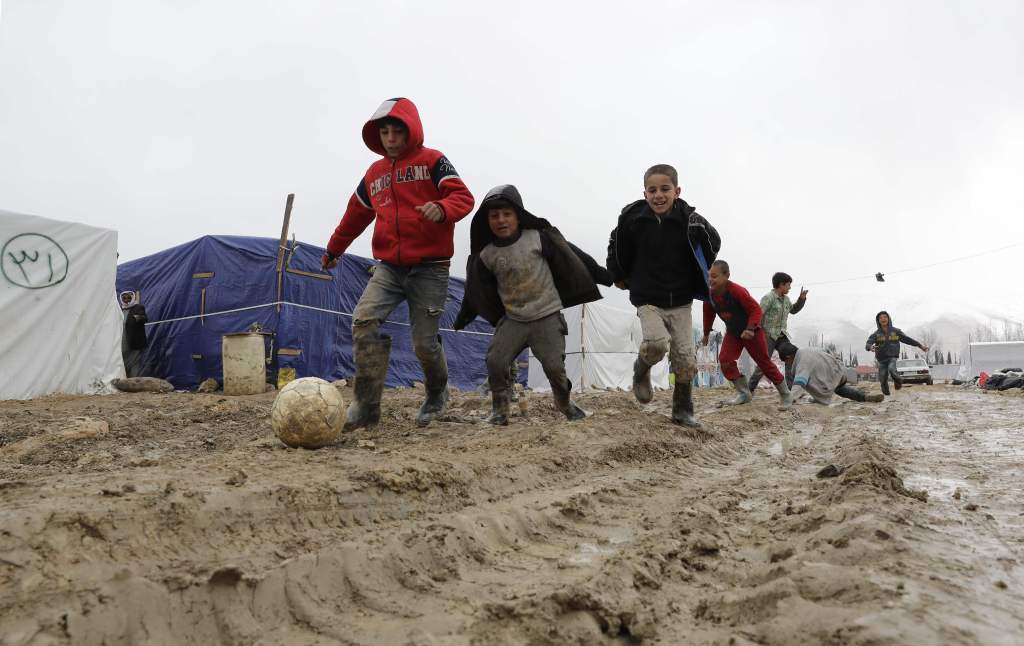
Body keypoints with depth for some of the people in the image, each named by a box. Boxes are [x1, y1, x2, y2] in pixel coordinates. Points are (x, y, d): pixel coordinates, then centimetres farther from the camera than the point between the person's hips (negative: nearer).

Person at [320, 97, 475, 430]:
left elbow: (463, 196, -9)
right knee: (364, 319, -19)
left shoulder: (432, 161, 2)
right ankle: (367, 405, -13)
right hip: (389, 267, 4)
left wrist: (441, 208, -31)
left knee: (424, 342, -5)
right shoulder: (374, 173, 18)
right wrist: (334, 249, 38)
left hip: (430, 268, -4)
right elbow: (356, 214, 30)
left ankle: (437, 394, 28)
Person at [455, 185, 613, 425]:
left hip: (548, 316, -2)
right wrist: (464, 316, 18)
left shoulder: (539, 237, -9)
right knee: (495, 361, -11)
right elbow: (478, 290, 13)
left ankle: (564, 402, 24)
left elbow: (570, 254, -2)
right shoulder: (486, 255, -1)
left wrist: (598, 273, 3)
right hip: (512, 319, 3)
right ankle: (499, 409, 10)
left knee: (554, 365, -7)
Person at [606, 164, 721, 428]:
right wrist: (619, 277, 17)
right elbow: (617, 251, 8)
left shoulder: (689, 220, -12)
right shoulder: (632, 219, -13)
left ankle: (683, 411, 20)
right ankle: (641, 369, 9)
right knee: (656, 343, -26)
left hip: (681, 302, 2)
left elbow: (713, 243, 10)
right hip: (647, 300, -1)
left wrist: (697, 276, 14)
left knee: (685, 359, 0)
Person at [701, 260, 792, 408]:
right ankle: (743, 393, 1)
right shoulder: (710, 295, -14)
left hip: (752, 331, -5)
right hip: (732, 332, 5)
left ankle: (785, 394, 21)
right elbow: (709, 315, 3)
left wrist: (750, 329, -40)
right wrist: (706, 334, 12)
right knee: (725, 360, -11)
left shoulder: (737, 291, -32)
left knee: (764, 362, 3)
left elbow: (755, 309, -29)